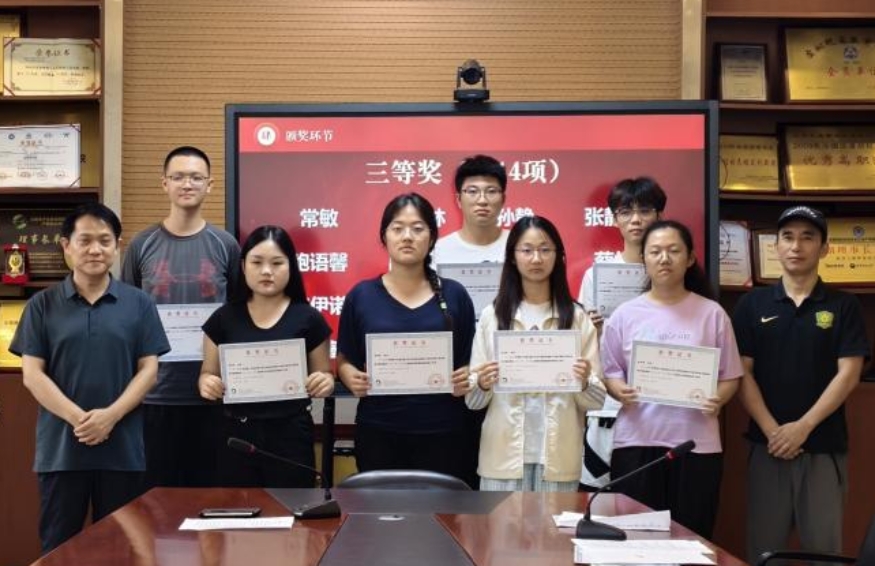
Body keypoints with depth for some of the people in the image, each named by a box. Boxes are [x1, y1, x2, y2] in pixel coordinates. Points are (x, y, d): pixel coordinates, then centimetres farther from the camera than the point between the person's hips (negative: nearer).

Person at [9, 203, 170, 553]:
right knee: (58, 547, 7)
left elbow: (148, 369, 0)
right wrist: (78, 418, -15)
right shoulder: (43, 305, 3)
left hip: (122, 448, 1)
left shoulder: (138, 304, 5)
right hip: (60, 448, 0)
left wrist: (111, 415, -15)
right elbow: (32, 374, -2)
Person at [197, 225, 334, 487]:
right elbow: (208, 373, 10)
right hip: (238, 433, 1)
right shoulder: (224, 318, 4)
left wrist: (324, 382, -16)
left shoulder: (308, 318, 0)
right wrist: (207, 383, -12)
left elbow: (325, 375, 6)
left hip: (290, 432, -1)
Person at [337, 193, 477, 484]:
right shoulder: (361, 295, 4)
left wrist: (467, 379, -11)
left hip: (442, 432, 0)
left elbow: (471, 363, 9)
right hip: (378, 432, 0)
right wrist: (352, 378, -12)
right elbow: (344, 360, 8)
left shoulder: (454, 295, 6)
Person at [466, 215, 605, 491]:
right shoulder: (492, 316, 5)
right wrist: (483, 385, -16)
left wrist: (585, 383, -17)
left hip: (558, 456, 0)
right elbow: (473, 400, 5)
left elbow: (597, 399, 3)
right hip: (504, 455, 0)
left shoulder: (577, 318, 4)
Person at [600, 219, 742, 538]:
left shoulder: (712, 313, 4)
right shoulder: (625, 314, 6)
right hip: (636, 442, 1)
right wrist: (620, 391, -14)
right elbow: (609, 371, 7)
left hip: (696, 444, 0)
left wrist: (718, 399, -15)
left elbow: (730, 376, 6)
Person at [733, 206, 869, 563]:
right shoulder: (753, 305, 6)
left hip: (825, 446, 0)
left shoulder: (843, 307, 4)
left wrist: (803, 426, -14)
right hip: (767, 444, 1)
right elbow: (742, 374, 1)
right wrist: (772, 430, -11)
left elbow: (848, 374, -5)